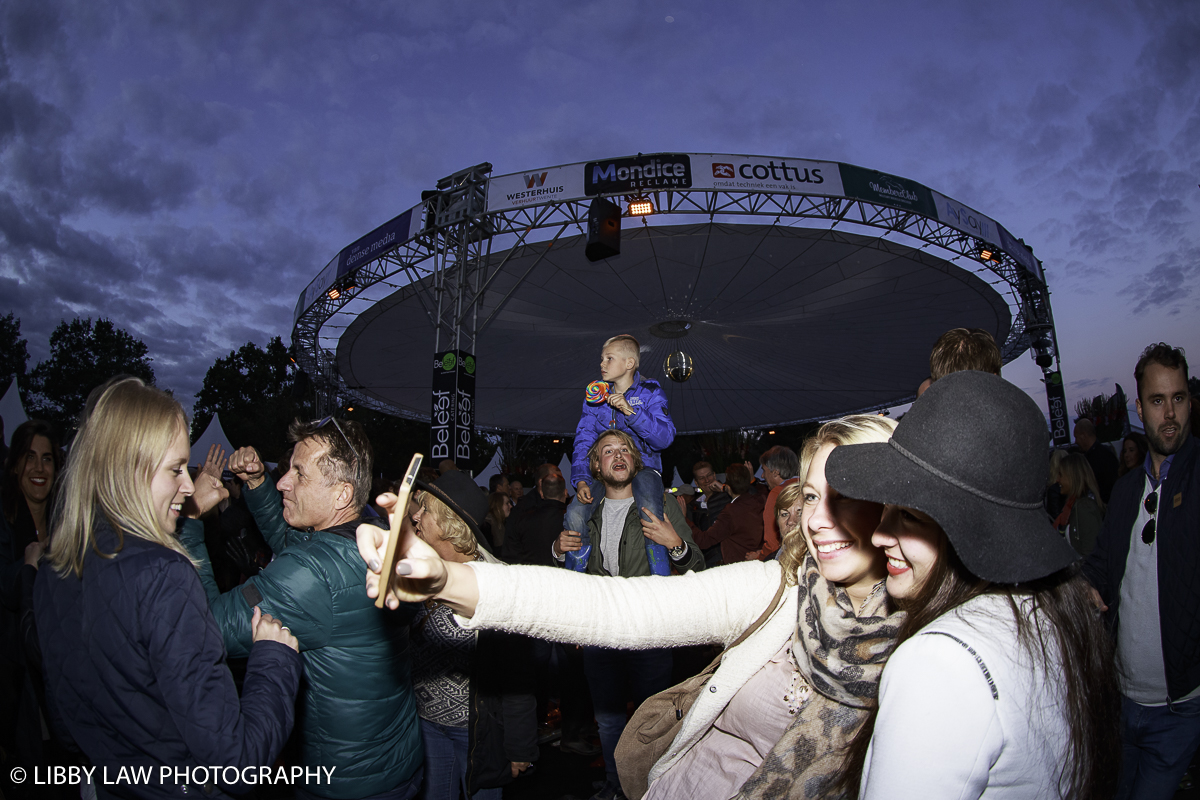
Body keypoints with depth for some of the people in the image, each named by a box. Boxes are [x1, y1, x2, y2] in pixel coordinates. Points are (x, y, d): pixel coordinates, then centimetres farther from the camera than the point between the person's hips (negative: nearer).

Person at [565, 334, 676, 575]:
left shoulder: (650, 393, 3)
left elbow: (665, 438, -10)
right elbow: (583, 441, 7)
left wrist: (631, 411, -22)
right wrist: (581, 479, -10)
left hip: (642, 467, -3)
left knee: (650, 517, -34)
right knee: (575, 515, -24)